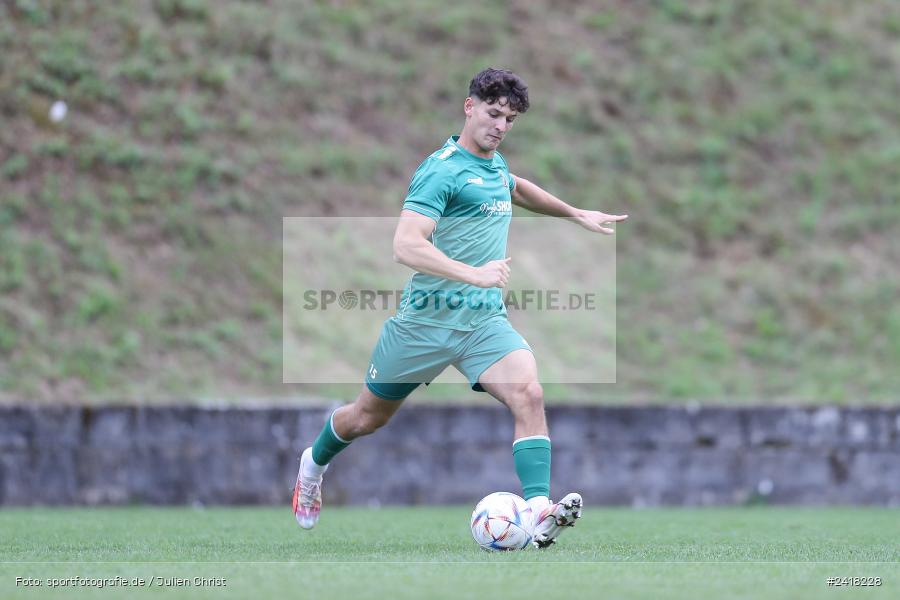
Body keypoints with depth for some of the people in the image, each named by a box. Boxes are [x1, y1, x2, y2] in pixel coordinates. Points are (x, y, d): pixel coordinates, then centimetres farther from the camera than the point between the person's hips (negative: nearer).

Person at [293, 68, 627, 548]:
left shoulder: (495, 164, 10)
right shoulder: (442, 170, -15)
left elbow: (516, 187, 37)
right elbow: (406, 246, -26)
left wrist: (577, 214, 38)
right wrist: (474, 274, -34)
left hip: (485, 321, 5)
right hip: (426, 321, -5)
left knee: (528, 394, -23)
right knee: (367, 418, 13)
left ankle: (539, 512, -31)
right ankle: (314, 463, 44)